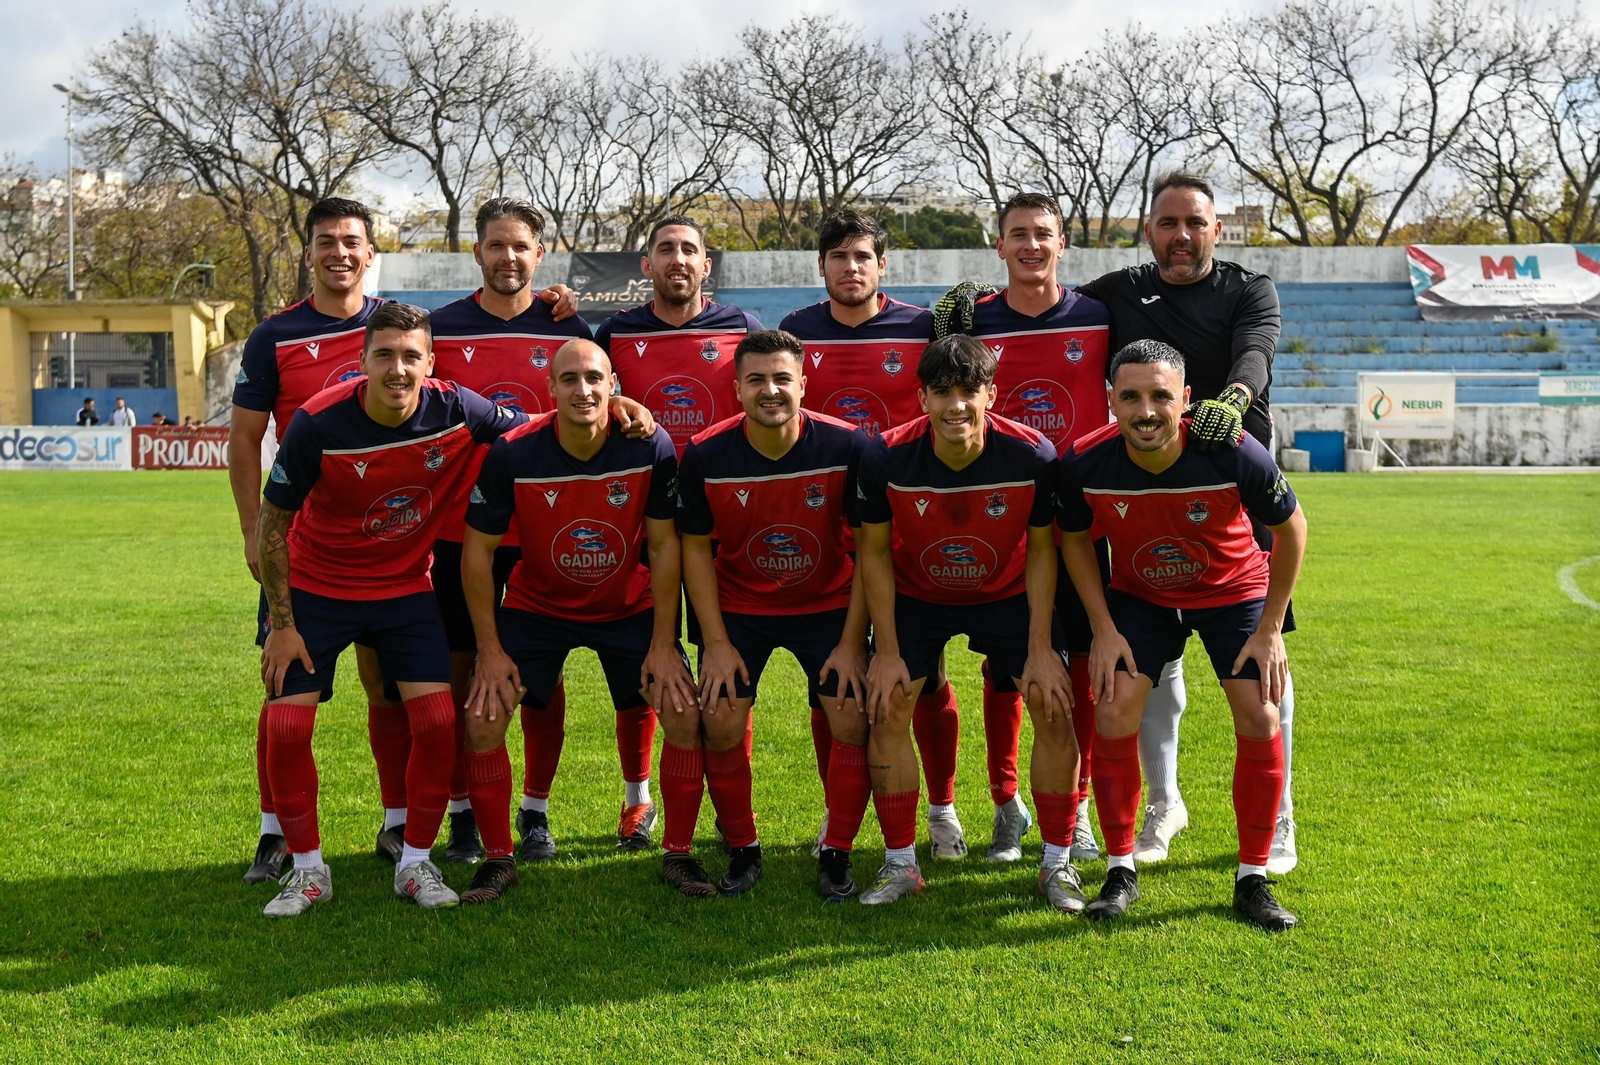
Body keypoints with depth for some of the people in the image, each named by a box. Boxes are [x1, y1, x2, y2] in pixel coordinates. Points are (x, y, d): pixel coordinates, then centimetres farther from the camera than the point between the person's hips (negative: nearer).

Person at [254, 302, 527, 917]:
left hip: (405, 588, 1)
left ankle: (416, 862, 10)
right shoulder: (318, 422, -22)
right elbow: (273, 523, -10)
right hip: (316, 588, -1)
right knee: (285, 724, -9)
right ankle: (308, 870, 12)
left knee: (436, 718, -11)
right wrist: (281, 624, -9)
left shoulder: (457, 410, -17)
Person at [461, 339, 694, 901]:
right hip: (537, 605, 0)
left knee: (686, 712, -12)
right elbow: (477, 549, -11)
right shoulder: (512, 453, -21)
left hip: (630, 607, 0)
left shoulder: (651, 446, -20)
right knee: (482, 717, -12)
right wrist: (490, 650, -12)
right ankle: (499, 858, 7)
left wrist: (664, 644, -13)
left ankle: (677, 855, 7)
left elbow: (665, 546, -11)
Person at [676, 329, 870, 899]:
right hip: (739, 606, 1)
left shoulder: (846, 446, -19)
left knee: (855, 721, -11)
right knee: (720, 726, -9)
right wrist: (716, 642, -10)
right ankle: (743, 851, 14)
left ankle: (836, 853, 9)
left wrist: (852, 642, -13)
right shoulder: (706, 455, -17)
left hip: (828, 604, 0)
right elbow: (696, 549, -5)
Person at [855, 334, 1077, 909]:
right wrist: (888, 650, -13)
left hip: (1008, 595, 0)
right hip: (915, 596, 0)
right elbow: (874, 553, -12)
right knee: (885, 706, -11)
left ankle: (1057, 863, 6)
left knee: (1054, 705, -10)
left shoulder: (1032, 455, -26)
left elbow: (1041, 550, -11)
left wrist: (1041, 647, -14)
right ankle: (900, 864, 5)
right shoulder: (887, 457, -26)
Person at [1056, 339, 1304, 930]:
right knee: (1113, 714, -14)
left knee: (1260, 721, -13)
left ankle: (1252, 880, 6)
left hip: (1235, 593, -1)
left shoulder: (1235, 454, -31)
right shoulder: (1085, 464, -26)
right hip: (1139, 598, 1)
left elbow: (1291, 528, -12)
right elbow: (1074, 540, -4)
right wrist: (1104, 629, -8)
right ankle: (1121, 871, 3)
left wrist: (1271, 629, -10)